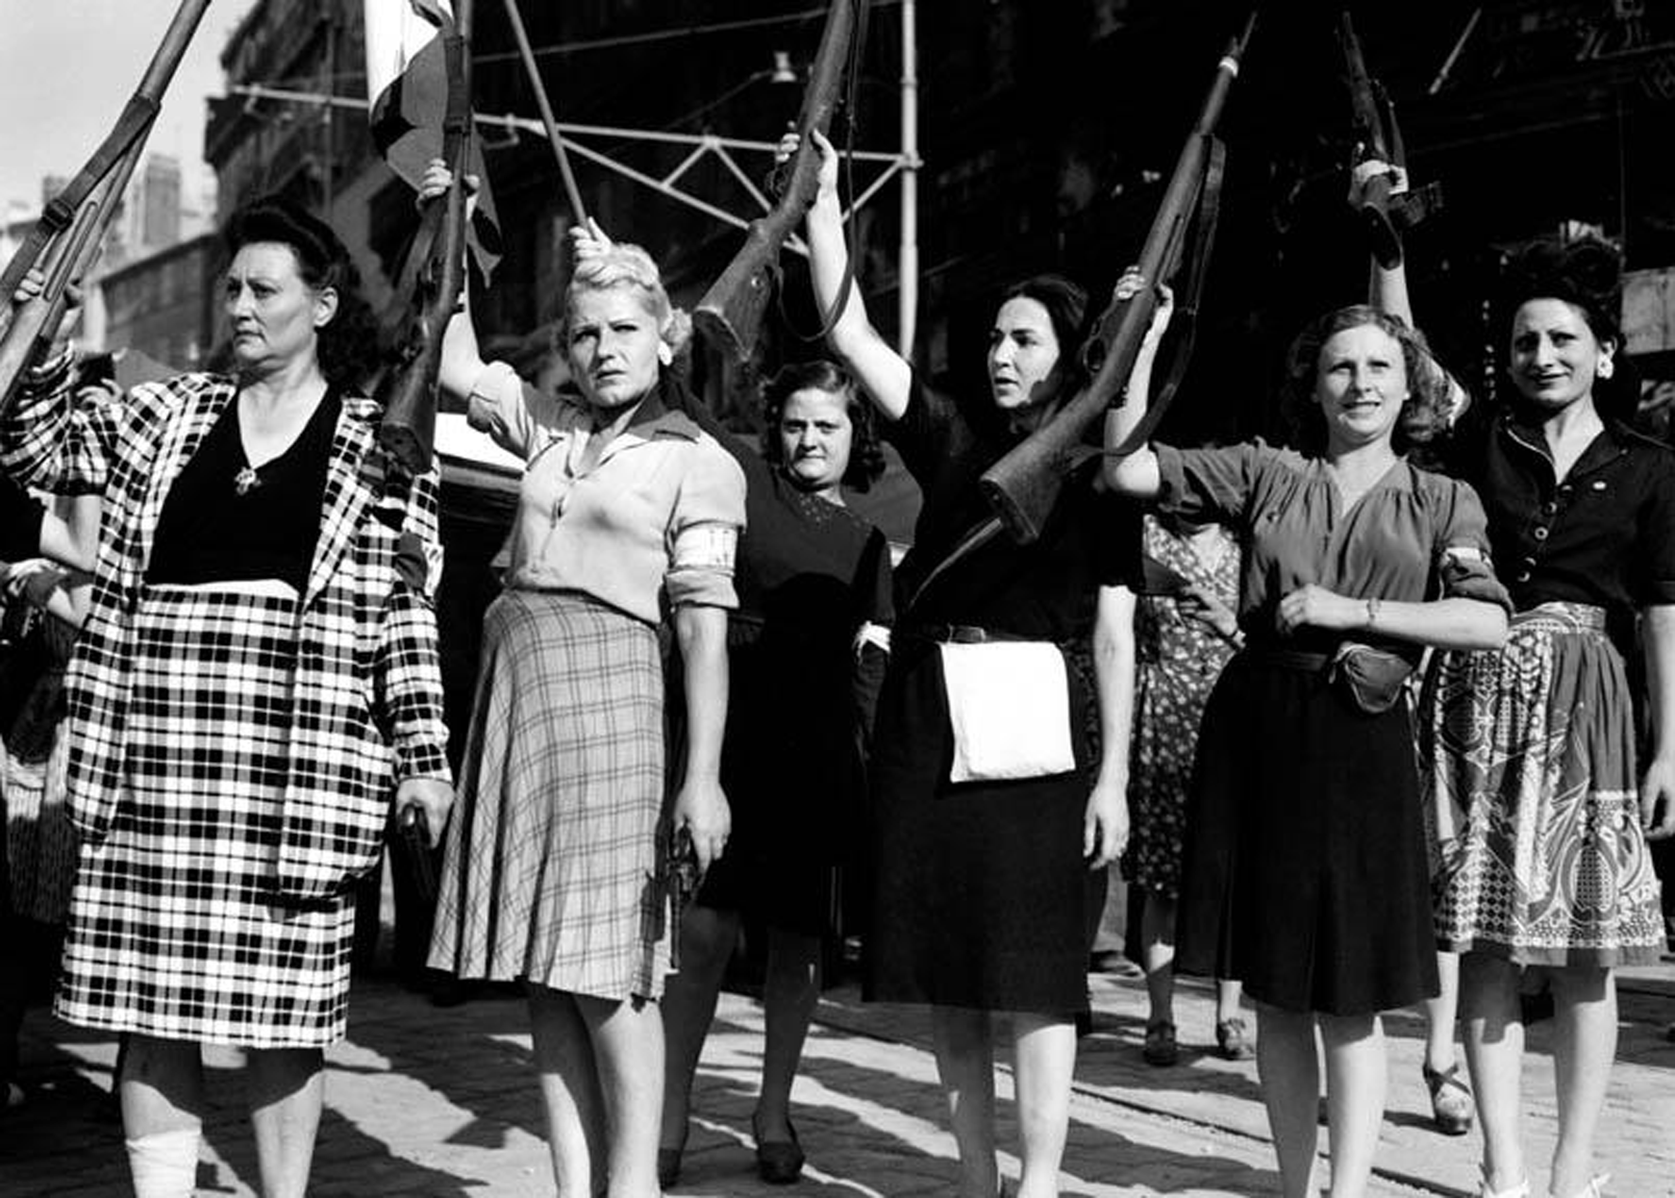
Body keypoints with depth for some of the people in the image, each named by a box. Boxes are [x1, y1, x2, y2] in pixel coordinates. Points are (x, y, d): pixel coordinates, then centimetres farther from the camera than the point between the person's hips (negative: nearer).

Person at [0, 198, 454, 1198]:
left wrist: (423, 754, 0)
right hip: (156, 749, 3)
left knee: (284, 1003, 3)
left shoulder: (378, 447, 6)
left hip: (297, 751, -3)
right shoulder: (168, 414, 14)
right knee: (150, 1001, 4)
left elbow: (407, 610, 4)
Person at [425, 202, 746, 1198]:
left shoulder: (700, 463, 1)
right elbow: (457, 364, 27)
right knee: (545, 965, 4)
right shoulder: (551, 427, 17)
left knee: (603, 962, -8)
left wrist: (703, 775, -13)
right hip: (515, 678, 6)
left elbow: (705, 630, -5)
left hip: (609, 686, -5)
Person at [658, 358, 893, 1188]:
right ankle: (669, 1123, 2)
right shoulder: (741, 476, 7)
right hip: (731, 735, -3)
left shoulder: (865, 544, 14)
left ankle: (774, 1113, 21)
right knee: (706, 928, -8)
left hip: (819, 753, 3)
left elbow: (870, 670, 11)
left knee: (798, 936, 6)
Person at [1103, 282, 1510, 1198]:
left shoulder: (1443, 501, 9)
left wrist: (1351, 611, -11)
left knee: (1348, 991, -2)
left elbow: (1488, 623, -5)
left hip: (1362, 738, -1)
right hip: (1256, 730, 1)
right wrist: (1142, 339, -6)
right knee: (1274, 986, 8)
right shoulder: (1265, 474, 9)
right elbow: (1126, 468, 1)